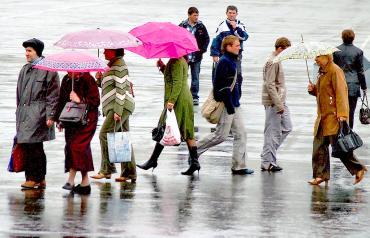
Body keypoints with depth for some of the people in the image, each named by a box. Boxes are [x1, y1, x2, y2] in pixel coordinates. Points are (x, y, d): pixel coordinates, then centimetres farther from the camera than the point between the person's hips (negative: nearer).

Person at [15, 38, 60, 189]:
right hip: (23, 112, 7)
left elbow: (53, 95, -7)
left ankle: (33, 178, -10)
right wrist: (18, 112, 18)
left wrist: (51, 116, -12)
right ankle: (41, 179, 13)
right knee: (36, 147, 8)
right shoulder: (25, 70, 17)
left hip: (38, 113, -7)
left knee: (32, 145, -14)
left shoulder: (48, 69, -4)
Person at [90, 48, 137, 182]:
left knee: (104, 135, -12)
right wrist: (99, 79, 5)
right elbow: (107, 86, 25)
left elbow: (121, 89, -17)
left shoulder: (119, 65, -10)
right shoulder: (112, 66, 21)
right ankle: (129, 173, 7)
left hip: (121, 106, -10)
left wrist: (118, 111, -22)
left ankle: (106, 170, -12)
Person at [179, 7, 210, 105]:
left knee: (195, 78, 5)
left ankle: (195, 97, 12)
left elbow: (207, 39, 10)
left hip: (196, 56, 1)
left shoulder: (201, 26, 1)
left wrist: (202, 50, 0)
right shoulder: (182, 26, -5)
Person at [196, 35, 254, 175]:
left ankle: (239, 166, 9)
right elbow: (222, 86, -21)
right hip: (226, 105, -10)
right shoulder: (224, 62, -17)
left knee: (241, 134, 6)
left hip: (234, 104, 10)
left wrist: (235, 102, 20)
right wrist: (229, 105, -21)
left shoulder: (232, 61, 13)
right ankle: (194, 150, 13)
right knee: (221, 136, -2)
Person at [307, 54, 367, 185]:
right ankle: (320, 175, 9)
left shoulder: (335, 71, -12)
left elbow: (341, 92, -18)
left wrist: (342, 114, -24)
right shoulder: (322, 72, 17)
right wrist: (313, 89, 5)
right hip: (323, 116, 10)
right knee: (319, 145, 6)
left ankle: (358, 168, 3)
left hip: (334, 116, -10)